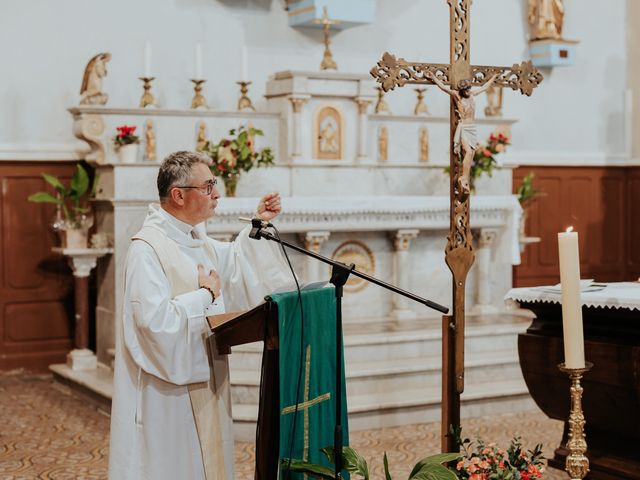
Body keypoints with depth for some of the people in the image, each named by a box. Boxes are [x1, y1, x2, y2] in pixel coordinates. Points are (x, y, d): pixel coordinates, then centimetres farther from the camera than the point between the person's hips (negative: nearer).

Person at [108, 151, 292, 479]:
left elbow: (232, 264, 27)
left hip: (201, 380, 9)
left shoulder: (195, 240, 7)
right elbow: (156, 320, -31)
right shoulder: (147, 248, -22)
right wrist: (205, 295, -17)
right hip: (166, 388, -9)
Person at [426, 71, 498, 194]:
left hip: (473, 128, 6)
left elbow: (484, 87, 28)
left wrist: (494, 77, 38)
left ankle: (466, 183, 1)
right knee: (468, 152, -22)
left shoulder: (472, 94, 13)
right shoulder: (457, 95, -3)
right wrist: (433, 78, -15)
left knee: (470, 156, 0)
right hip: (463, 128, -6)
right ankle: (464, 179, -17)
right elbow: (443, 87, -11)